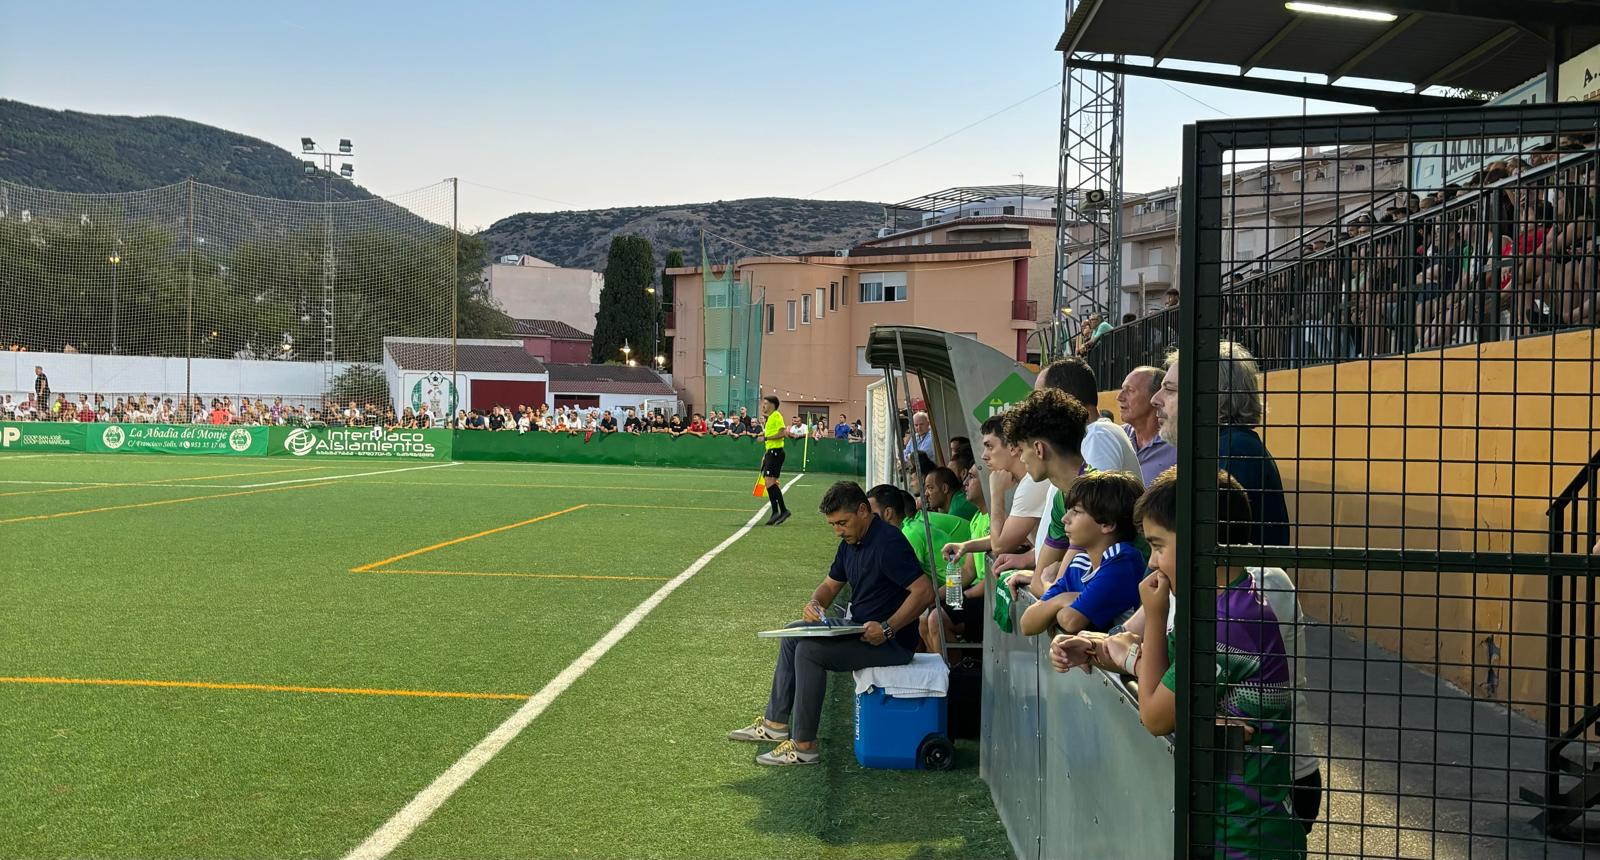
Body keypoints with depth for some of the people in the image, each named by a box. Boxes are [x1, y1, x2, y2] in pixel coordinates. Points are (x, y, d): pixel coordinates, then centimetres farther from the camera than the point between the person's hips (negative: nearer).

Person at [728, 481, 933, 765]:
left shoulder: (888, 543, -21)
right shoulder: (851, 542, 9)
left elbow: (924, 592, -28)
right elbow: (830, 585, 19)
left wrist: (887, 629, -31)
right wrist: (816, 604, -4)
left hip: (892, 643, -10)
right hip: (860, 627, 10)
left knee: (810, 649, -22)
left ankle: (804, 746, -15)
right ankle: (776, 722, 17)